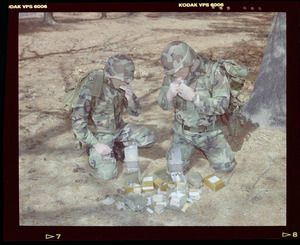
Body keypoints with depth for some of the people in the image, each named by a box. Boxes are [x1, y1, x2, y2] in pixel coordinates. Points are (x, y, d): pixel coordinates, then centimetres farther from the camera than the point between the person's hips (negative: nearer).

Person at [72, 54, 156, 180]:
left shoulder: (122, 84, -8)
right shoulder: (91, 88, -27)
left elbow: (135, 112, 0)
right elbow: (77, 122, -25)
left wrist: (130, 98, -22)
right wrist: (96, 145, -22)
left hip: (119, 128, 6)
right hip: (99, 134, -6)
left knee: (149, 139, -7)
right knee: (108, 173, -19)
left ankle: (118, 145, 12)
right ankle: (93, 151, 10)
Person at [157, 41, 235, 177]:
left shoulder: (214, 73, -20)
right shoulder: (172, 75, -9)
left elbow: (221, 106, -23)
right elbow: (163, 104, -3)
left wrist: (193, 96, -34)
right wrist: (170, 94, -28)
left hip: (209, 132, -2)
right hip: (182, 131, 2)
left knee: (225, 166, -4)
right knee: (174, 168, -8)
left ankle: (204, 147, 25)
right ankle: (188, 147, 24)